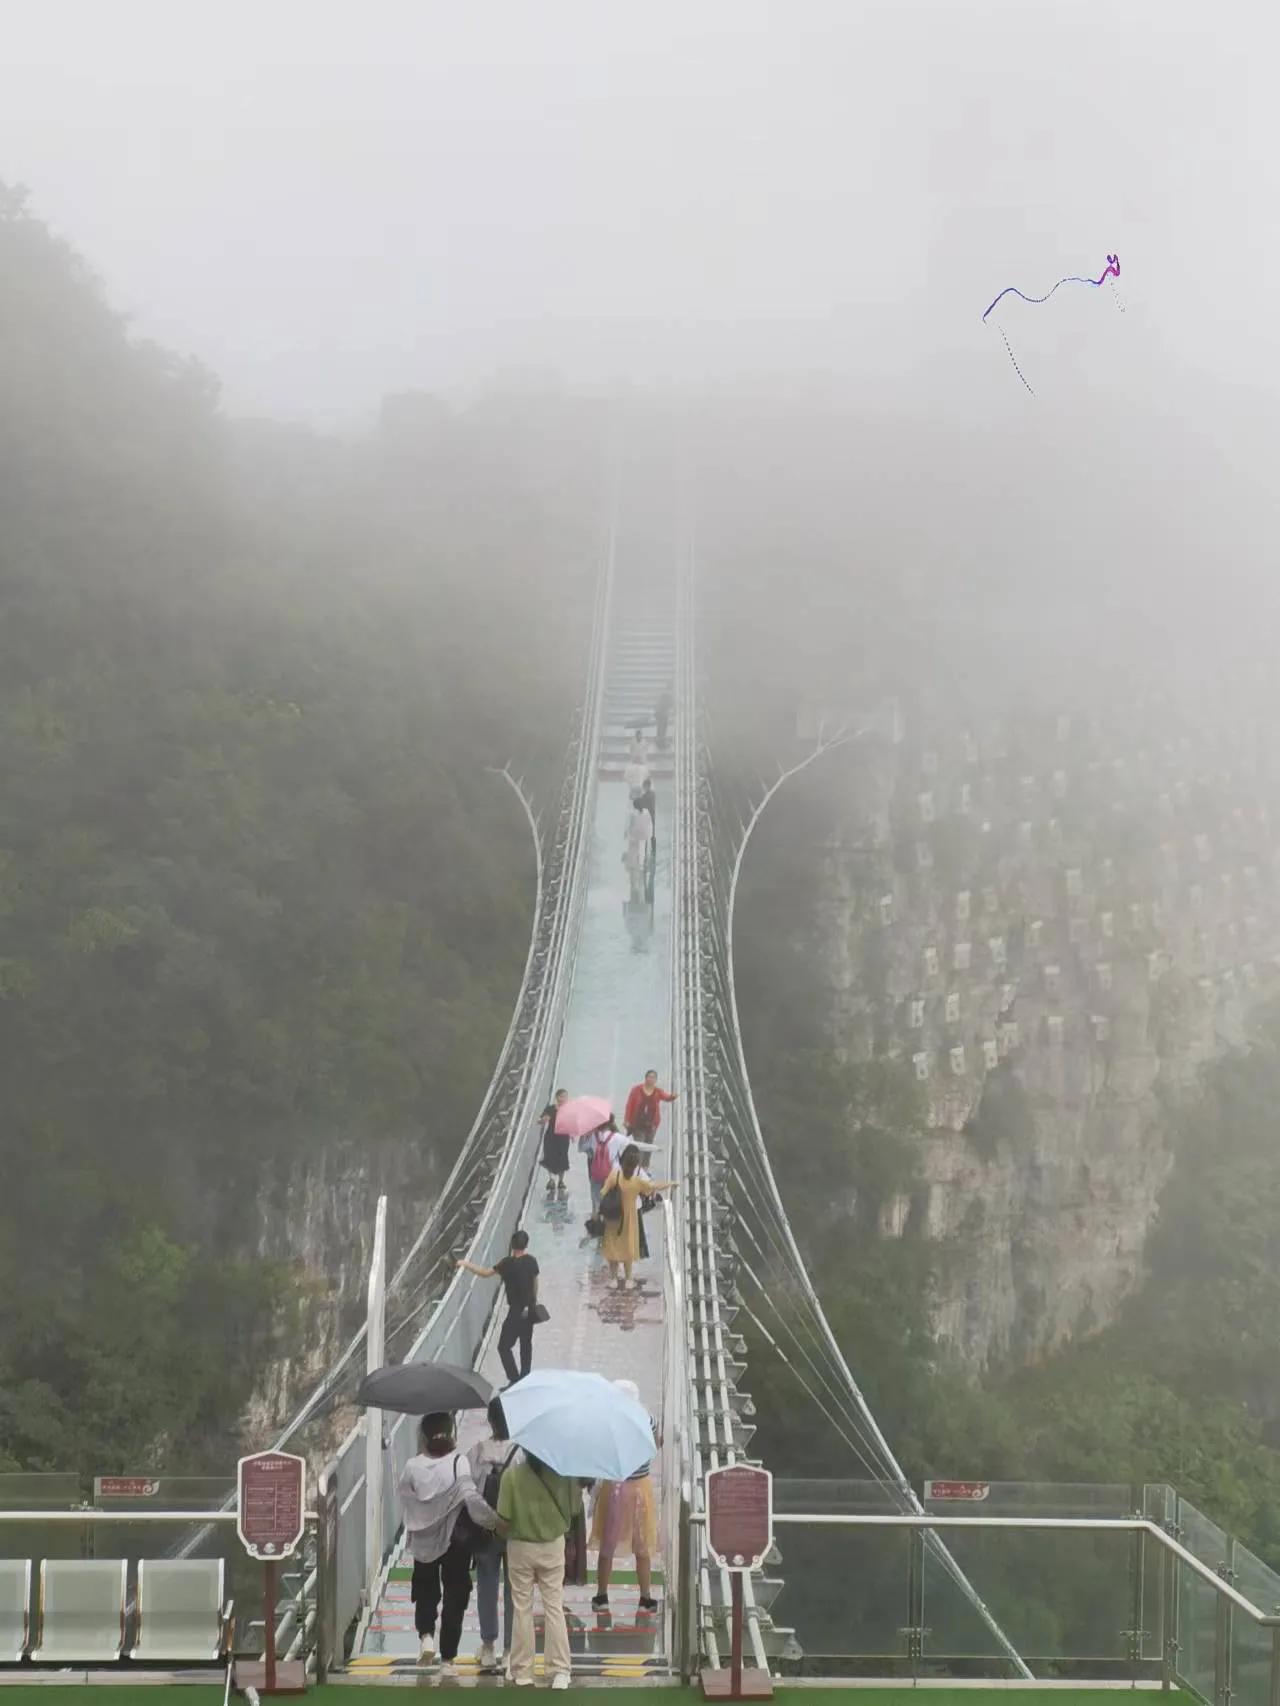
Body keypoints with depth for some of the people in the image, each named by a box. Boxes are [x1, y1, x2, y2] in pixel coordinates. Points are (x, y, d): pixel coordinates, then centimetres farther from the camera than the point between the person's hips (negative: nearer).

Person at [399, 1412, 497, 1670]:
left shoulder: (413, 1466, -8)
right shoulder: (458, 1462, -15)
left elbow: (405, 1496, -2)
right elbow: (471, 1498, -21)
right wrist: (493, 1519, -12)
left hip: (423, 1540, 2)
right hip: (456, 1539, -2)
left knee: (425, 1592, 20)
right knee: (454, 1595, 8)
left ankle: (425, 1634, -4)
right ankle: (447, 1658, 8)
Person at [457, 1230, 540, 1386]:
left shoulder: (509, 1263, -21)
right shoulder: (531, 1261, -3)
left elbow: (485, 1273, -18)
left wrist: (466, 1264, -6)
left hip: (517, 1311, -7)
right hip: (530, 1308, 7)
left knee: (504, 1346, -1)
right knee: (526, 1343, 19)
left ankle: (515, 1381, -5)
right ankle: (525, 1378, 28)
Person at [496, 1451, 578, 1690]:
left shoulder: (512, 1474, -17)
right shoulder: (561, 1471, -12)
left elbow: (503, 1521, -15)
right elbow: (574, 1508, -5)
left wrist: (504, 1534, 6)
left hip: (520, 1548, -1)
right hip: (553, 1546, 1)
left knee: (522, 1609, 10)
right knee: (554, 1608, 8)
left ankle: (522, 1672, 14)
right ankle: (560, 1672, 3)